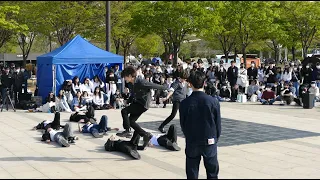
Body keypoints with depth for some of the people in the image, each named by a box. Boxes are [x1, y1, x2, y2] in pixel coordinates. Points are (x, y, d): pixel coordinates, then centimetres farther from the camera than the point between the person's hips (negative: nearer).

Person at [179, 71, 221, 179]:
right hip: (210, 142, 0)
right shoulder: (213, 101, -11)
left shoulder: (184, 103, -10)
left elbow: (183, 125, 0)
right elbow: (218, 123, -3)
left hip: (192, 143, 1)